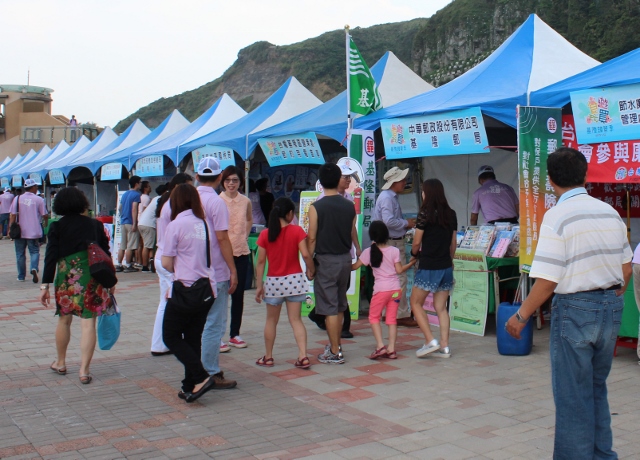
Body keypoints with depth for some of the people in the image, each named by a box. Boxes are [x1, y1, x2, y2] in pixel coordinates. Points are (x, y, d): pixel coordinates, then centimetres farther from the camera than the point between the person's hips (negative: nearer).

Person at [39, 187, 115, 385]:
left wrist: (45, 285, -2)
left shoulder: (57, 227, 0)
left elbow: (51, 257, -5)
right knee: (88, 323, 0)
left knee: (64, 320, 18)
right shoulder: (96, 225, 5)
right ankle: (84, 370, -2)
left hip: (67, 279, 0)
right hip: (93, 278, 0)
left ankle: (61, 363, 33)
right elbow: (106, 254, 8)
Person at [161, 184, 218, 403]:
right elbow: (207, 256, 9)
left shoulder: (176, 225, -9)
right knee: (193, 338, 12)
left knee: (171, 336, 6)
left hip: (186, 289, -6)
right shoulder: (204, 223, 7)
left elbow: (167, 263, -8)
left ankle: (201, 377, -6)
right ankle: (191, 387, 13)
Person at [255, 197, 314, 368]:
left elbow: (261, 261, -3)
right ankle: (303, 356, -1)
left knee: (271, 320, 14)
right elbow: (306, 255, -14)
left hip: (274, 282, 1)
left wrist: (259, 285, 2)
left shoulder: (265, 234, -4)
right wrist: (310, 270, 4)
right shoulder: (297, 231, -7)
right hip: (294, 280, 0)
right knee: (295, 319, 6)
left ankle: (268, 357, 22)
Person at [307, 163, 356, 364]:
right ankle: (335, 344, 28)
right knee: (340, 305, 17)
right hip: (345, 259, 5)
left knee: (329, 307, 0)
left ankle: (335, 352, 4)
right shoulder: (350, 206, 2)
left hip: (325, 260, -5)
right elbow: (352, 235, 9)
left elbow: (312, 238, -10)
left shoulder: (316, 207, -12)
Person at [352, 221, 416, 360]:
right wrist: (411, 263, 15)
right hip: (396, 288, 3)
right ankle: (391, 349, 7)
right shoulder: (394, 250, 1)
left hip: (381, 289, -3)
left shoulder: (369, 252, -4)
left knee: (374, 317, 10)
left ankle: (380, 346, -4)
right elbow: (399, 270, 1)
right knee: (391, 318, 9)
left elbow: (354, 266, 1)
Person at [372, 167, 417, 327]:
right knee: (400, 279, -7)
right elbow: (389, 221, -28)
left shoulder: (392, 197, 15)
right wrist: (406, 223, -15)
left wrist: (406, 224, 8)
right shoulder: (387, 198, -17)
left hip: (396, 242, 11)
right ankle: (402, 315, -3)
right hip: (392, 243, -11)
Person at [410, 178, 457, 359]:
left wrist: (414, 253, 14)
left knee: (416, 303, 8)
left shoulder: (425, 214, -11)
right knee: (441, 307, 11)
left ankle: (430, 341, -3)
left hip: (428, 266, -6)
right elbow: (453, 243, 12)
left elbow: (417, 243, -6)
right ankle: (444, 346, 8)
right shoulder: (451, 214, 6)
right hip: (446, 266, 6)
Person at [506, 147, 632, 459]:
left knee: (573, 395, 5)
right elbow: (626, 267, 12)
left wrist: (521, 316, -9)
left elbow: (547, 279, -19)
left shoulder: (558, 216, -14)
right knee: (597, 389, 21)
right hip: (612, 306, 7)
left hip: (576, 308, -7)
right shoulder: (609, 212, 6)